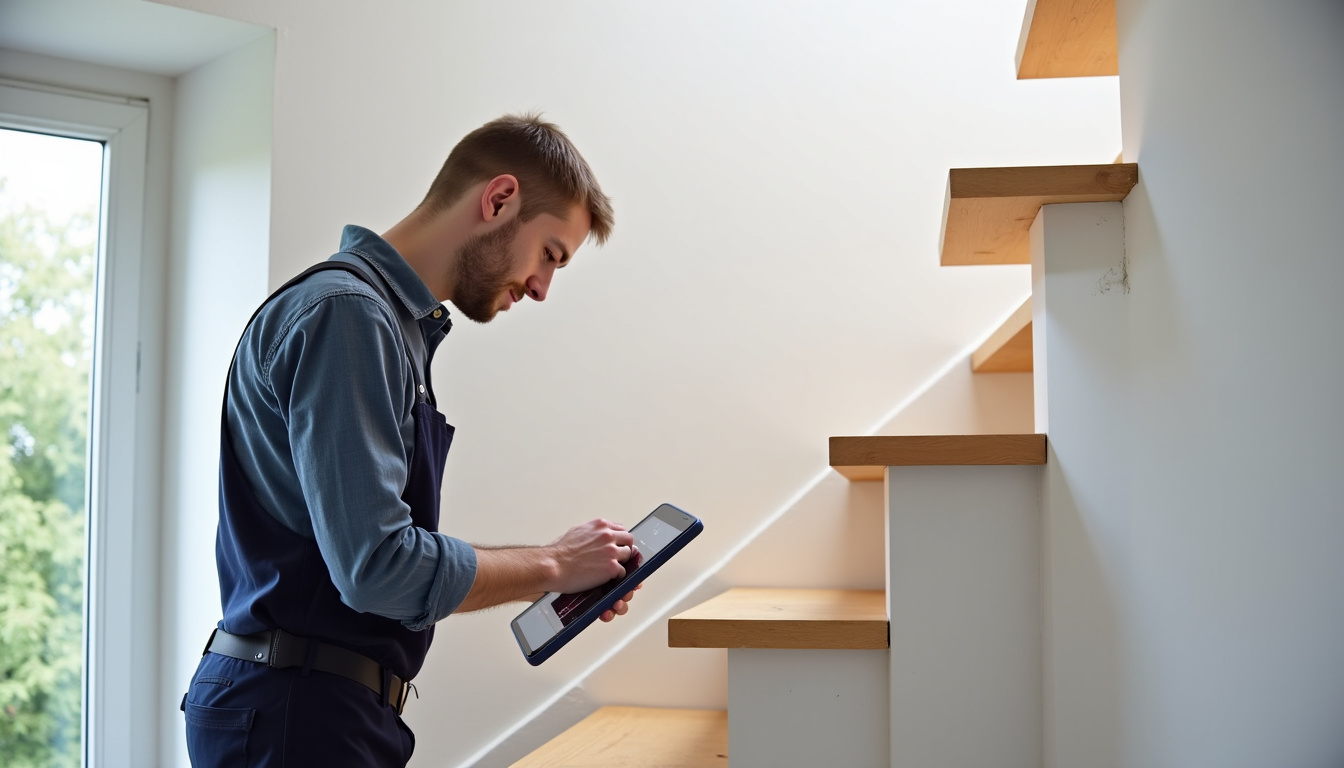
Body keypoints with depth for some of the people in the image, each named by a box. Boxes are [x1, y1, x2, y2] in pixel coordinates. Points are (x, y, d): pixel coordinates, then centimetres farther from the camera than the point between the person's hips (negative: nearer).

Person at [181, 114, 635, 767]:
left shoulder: (398, 320, 14)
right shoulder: (345, 311, -17)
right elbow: (377, 566, -25)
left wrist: (556, 585, 9)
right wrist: (552, 565, -11)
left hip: (337, 706, 10)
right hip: (295, 713, -9)